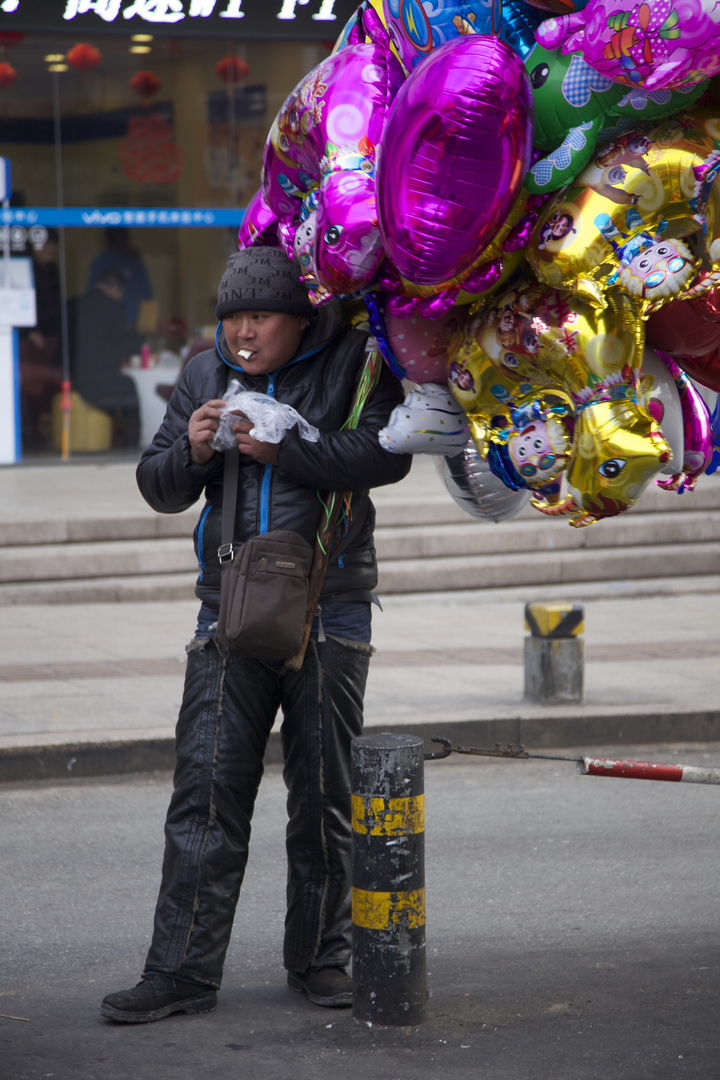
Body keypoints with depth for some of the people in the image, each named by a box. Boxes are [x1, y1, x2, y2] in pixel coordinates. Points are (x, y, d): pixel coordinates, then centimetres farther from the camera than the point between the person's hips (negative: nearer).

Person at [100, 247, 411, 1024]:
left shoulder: (354, 362, -2)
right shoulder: (206, 374, 8)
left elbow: (387, 455, -17)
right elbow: (159, 489, 10)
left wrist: (284, 448, -22)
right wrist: (192, 451, -11)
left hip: (330, 613, -2)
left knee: (324, 797, 6)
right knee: (207, 791, -4)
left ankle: (319, 959, 18)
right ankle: (182, 972, -3)